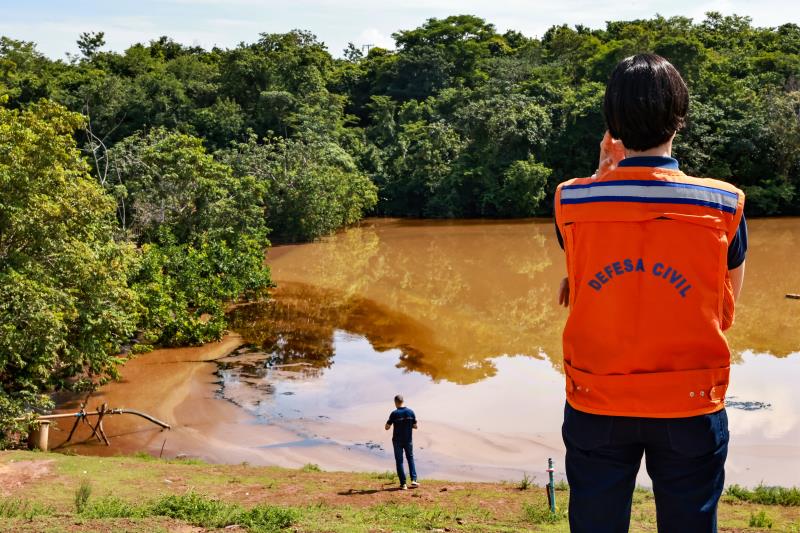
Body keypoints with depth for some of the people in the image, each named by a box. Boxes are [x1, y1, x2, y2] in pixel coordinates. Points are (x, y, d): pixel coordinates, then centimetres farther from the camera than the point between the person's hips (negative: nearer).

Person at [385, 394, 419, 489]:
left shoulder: (394, 413, -13)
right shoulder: (410, 412, -3)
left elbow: (387, 427, -9)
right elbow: (415, 426, 3)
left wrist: (391, 423, 11)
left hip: (397, 441, -3)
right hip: (408, 440, 3)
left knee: (399, 461, 6)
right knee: (410, 459, 20)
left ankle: (403, 484, 4)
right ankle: (413, 480, 9)